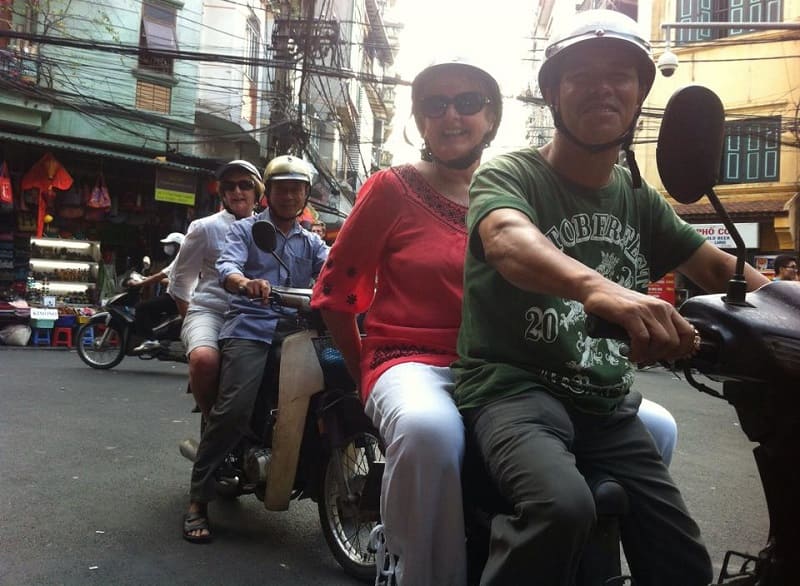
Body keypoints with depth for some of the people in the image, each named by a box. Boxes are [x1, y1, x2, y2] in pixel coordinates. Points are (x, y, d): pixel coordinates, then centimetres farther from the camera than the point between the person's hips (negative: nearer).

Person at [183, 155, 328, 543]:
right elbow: (226, 266, -7)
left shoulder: (310, 243, 25)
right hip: (250, 328, -4)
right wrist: (246, 284, -32)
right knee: (234, 409, -22)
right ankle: (198, 500, -12)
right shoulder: (245, 229, 13)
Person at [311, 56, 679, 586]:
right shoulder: (392, 188, 4)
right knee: (429, 430, -41)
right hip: (414, 361, -4)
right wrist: (364, 374, 7)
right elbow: (335, 291, 6)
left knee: (655, 427, -12)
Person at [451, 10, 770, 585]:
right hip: (514, 386, -6)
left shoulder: (638, 199, 14)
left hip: (606, 404, 6)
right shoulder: (510, 175, -7)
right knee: (563, 506, -34)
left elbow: (718, 267, 11)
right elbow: (507, 241, -29)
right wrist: (595, 286, -50)